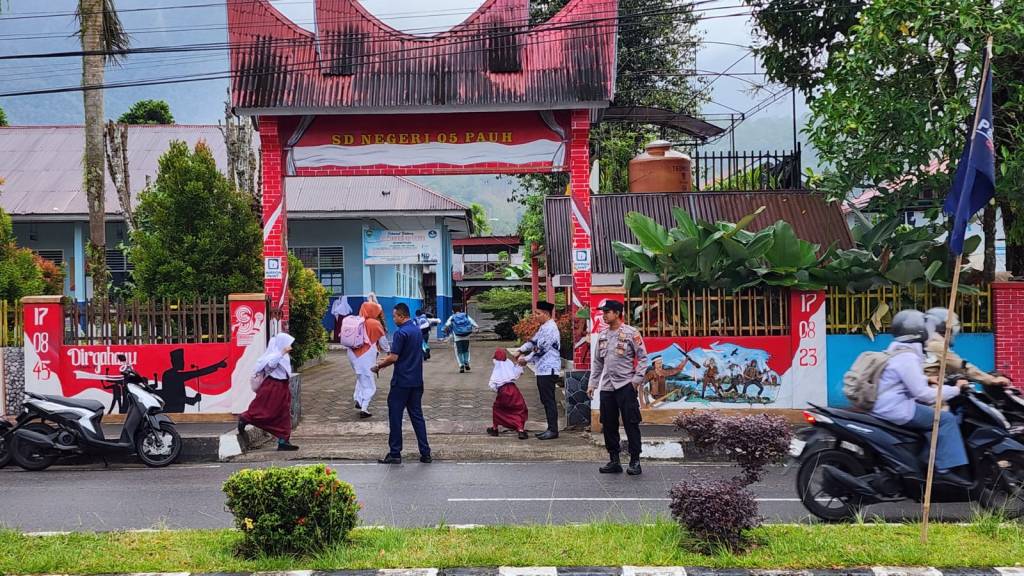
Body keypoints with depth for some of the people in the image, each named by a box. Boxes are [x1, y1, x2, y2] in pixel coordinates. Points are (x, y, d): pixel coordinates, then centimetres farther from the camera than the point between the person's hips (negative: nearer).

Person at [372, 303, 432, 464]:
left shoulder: (401, 332, -16)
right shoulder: (417, 330, 11)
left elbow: (394, 357, -19)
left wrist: (379, 366, -4)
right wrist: (387, 360, 21)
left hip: (401, 382, -8)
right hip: (417, 381, 8)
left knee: (395, 417, 1)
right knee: (417, 416, 10)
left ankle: (395, 454, 4)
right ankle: (425, 453, 7)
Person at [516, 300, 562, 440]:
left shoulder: (550, 329, -16)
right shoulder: (544, 327, 15)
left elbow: (541, 349, -18)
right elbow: (533, 341, 20)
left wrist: (527, 359, -9)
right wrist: (521, 350, 6)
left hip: (548, 369, -10)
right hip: (543, 369, 10)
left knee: (549, 400, -6)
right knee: (545, 400, 12)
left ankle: (553, 430, -3)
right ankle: (550, 428, 18)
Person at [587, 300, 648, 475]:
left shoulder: (631, 333, -5)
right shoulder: (602, 335, 13)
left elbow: (642, 357, -4)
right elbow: (597, 361, 18)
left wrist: (637, 379, -12)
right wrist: (592, 383, 14)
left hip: (625, 385, -6)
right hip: (606, 387, 6)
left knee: (631, 423, -5)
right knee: (608, 425, 8)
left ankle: (635, 461, 0)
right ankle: (614, 461, 17)